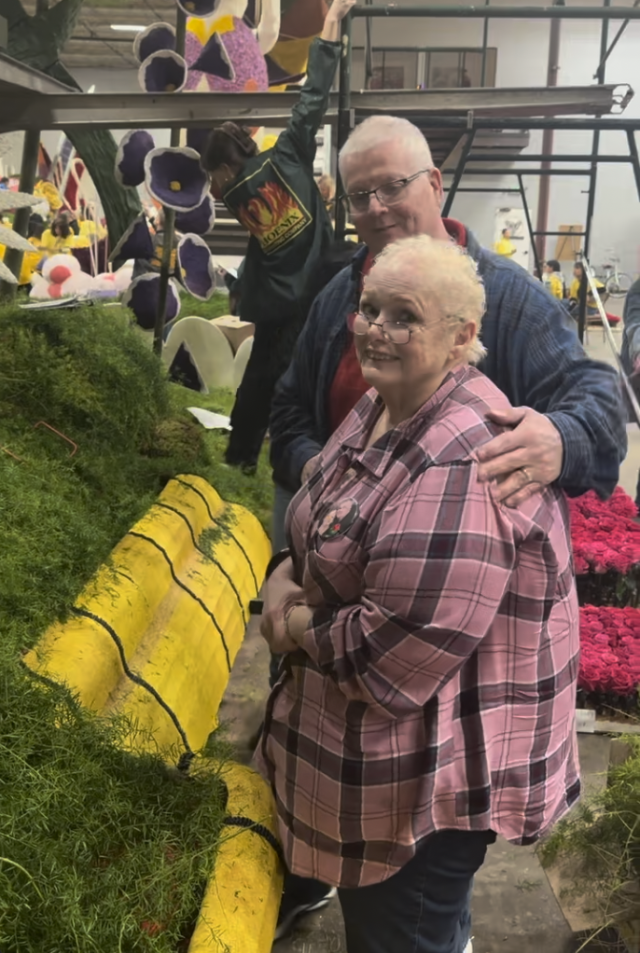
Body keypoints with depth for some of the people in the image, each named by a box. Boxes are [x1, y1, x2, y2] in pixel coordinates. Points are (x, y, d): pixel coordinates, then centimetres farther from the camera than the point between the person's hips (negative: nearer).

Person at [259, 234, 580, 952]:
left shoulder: (461, 465, -31)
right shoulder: (380, 404, 0)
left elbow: (397, 654, -32)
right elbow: (324, 529, 14)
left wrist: (298, 627, -15)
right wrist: (285, 576, -6)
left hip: (431, 764, -8)